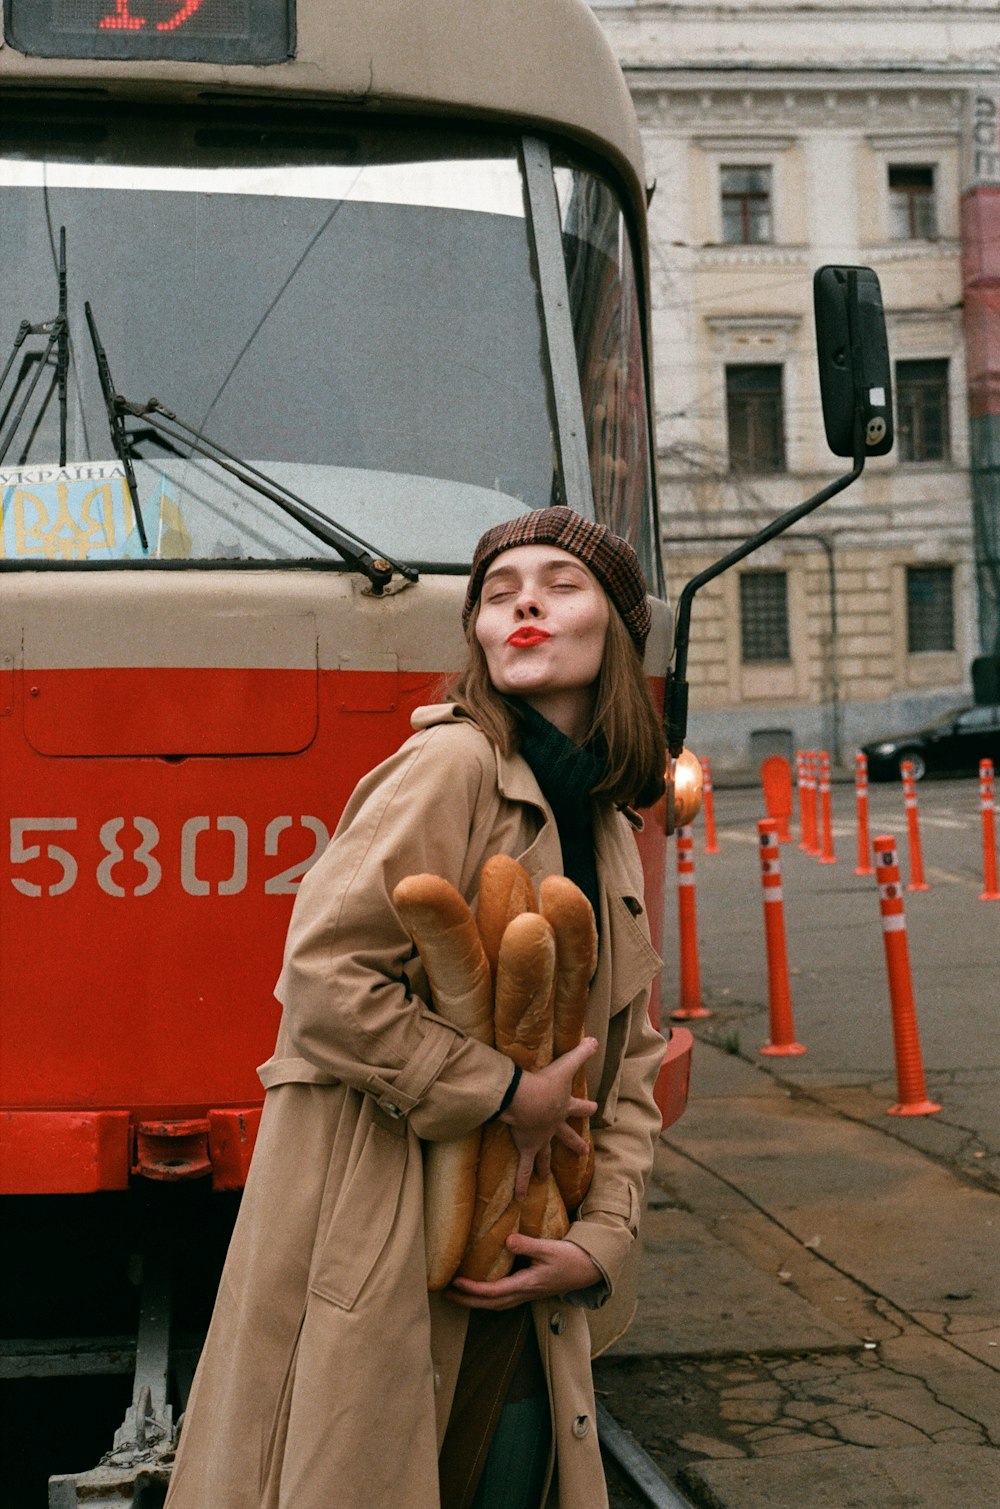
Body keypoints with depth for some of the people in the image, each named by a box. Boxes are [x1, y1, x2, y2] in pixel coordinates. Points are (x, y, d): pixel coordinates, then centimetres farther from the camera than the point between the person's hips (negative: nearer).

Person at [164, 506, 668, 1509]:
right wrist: (505, 1096, -15)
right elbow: (327, 980, -20)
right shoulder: (451, 762, -11)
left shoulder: (607, 830, 13)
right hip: (381, 1251, -7)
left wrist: (601, 1236, 3)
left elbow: (629, 1064, 16)